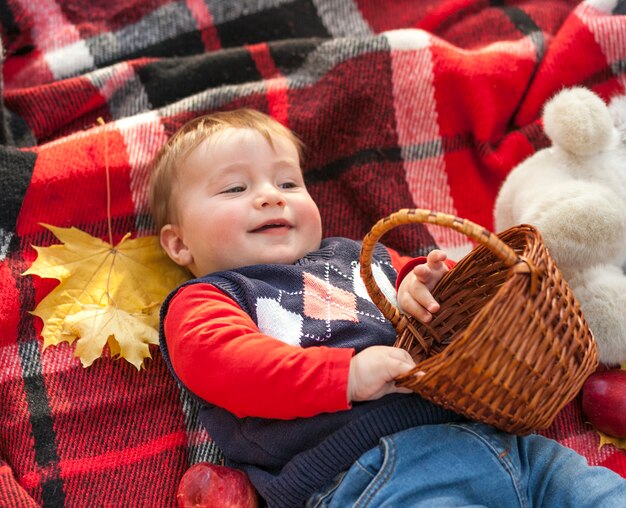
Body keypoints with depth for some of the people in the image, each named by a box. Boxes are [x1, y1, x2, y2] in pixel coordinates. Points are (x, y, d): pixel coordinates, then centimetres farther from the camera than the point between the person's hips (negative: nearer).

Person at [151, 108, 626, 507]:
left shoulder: (358, 255, 30)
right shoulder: (201, 300, 13)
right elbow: (224, 359, -8)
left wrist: (427, 285, 8)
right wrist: (345, 374, -20)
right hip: (368, 467, -6)